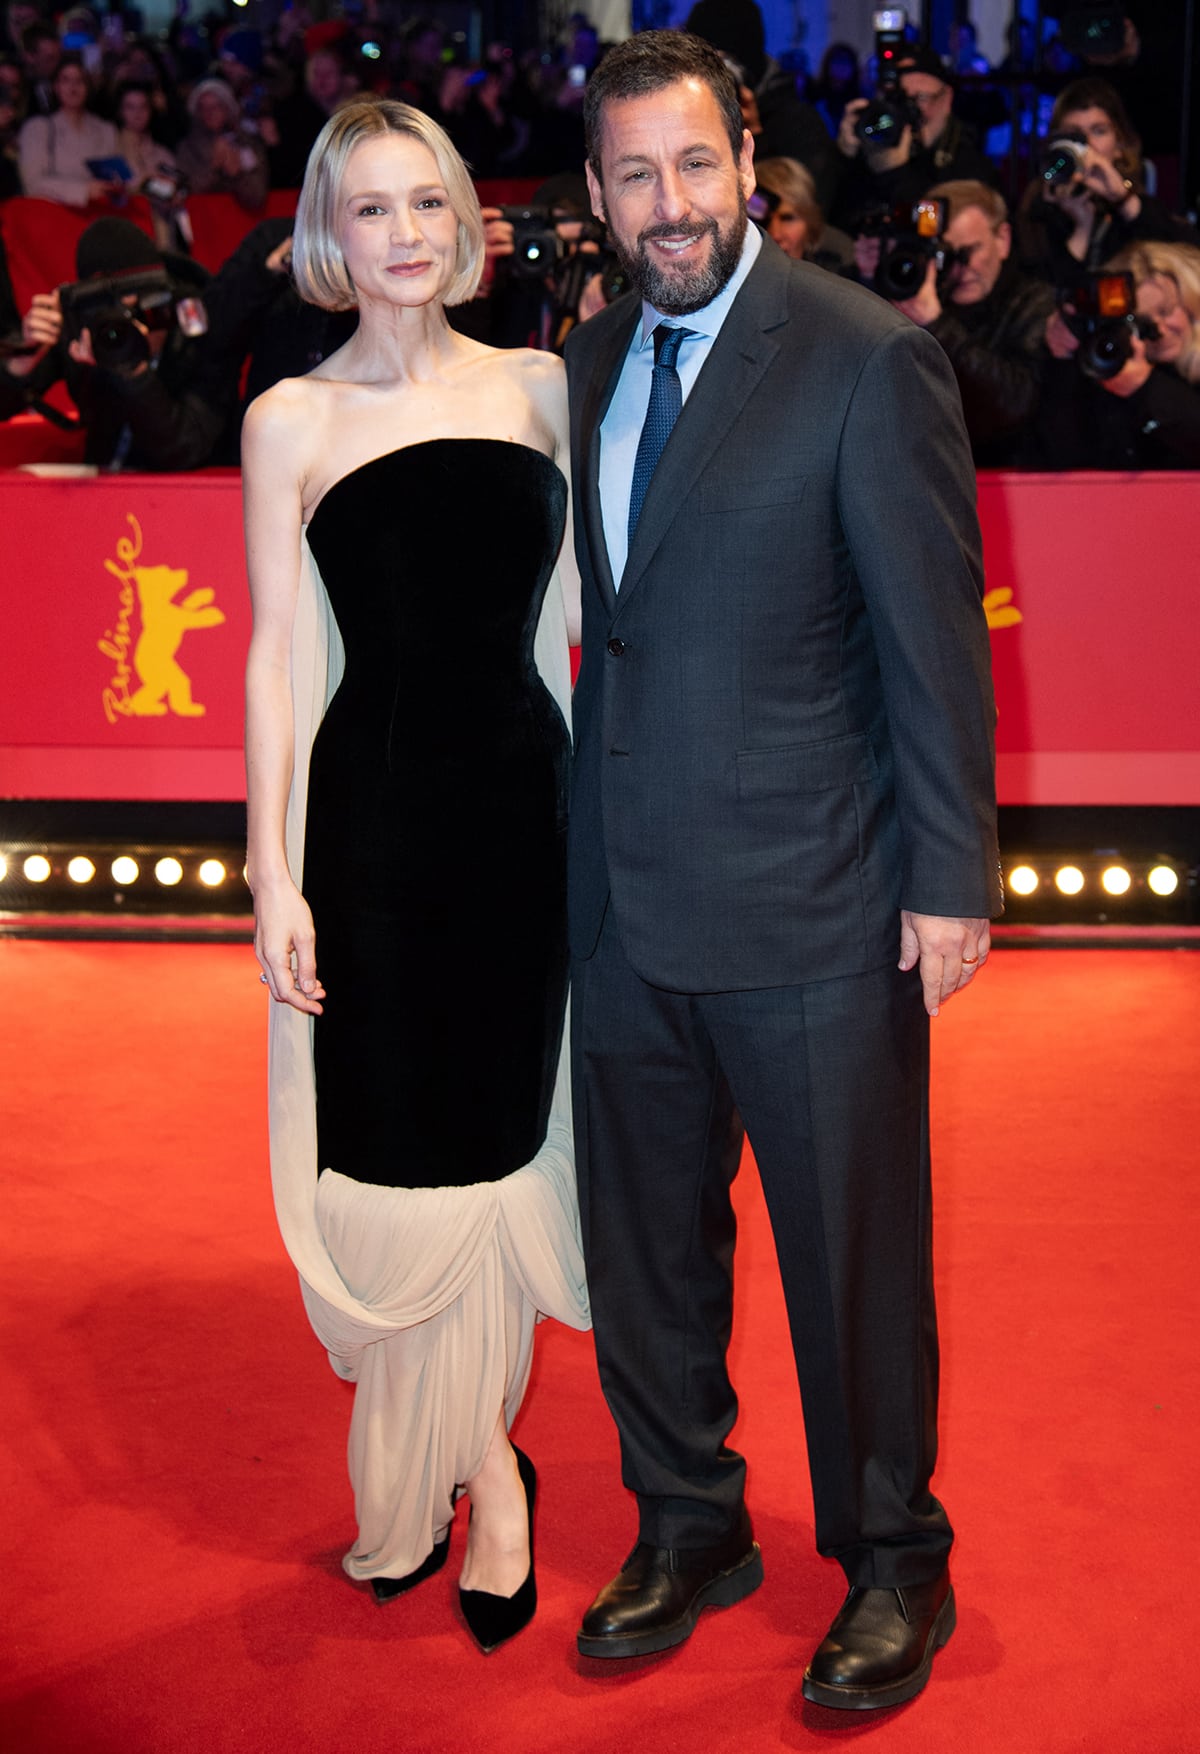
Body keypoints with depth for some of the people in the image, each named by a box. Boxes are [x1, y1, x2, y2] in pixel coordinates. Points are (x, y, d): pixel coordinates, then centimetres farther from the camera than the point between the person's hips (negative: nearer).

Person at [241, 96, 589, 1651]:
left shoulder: (540, 390, 7)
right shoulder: (292, 422, 1)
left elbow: (584, 615, 10)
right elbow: (279, 655, 0)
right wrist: (274, 873, -4)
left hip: (529, 804, 2)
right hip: (376, 814, -2)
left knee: (500, 1138, 9)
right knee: (395, 1147, 5)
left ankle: (468, 1455, 28)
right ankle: (477, 1465, 27)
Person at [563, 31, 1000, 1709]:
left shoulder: (869, 358, -10)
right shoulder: (591, 360, 9)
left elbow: (935, 637, -10)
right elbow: (608, 612, 12)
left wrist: (950, 880, -10)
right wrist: (583, 846, 9)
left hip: (810, 908, -6)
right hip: (624, 899, 6)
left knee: (853, 1255, 8)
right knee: (644, 1244, 17)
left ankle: (893, 1567, 28)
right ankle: (689, 1528, 37)